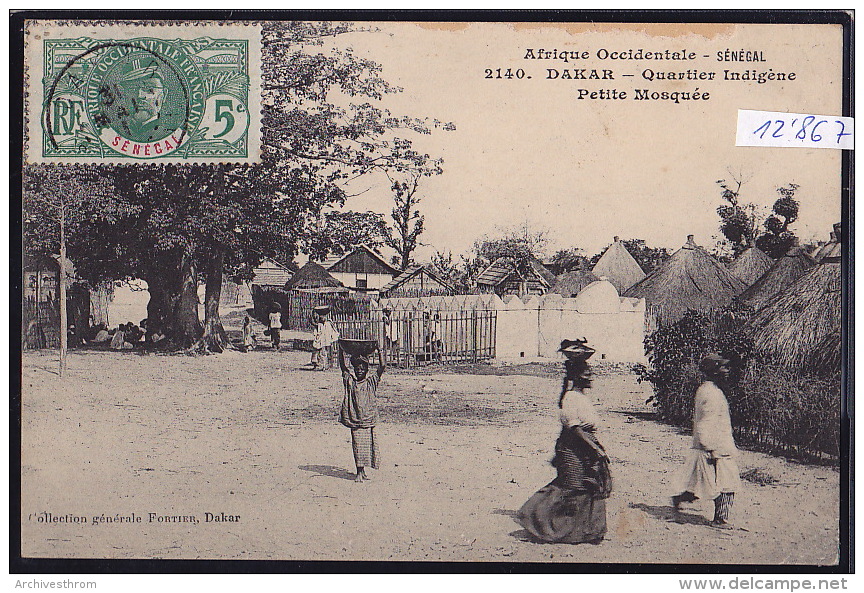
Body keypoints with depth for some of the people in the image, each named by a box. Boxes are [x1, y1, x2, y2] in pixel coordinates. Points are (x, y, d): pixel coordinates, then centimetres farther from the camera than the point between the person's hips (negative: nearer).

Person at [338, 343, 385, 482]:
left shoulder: (371, 381, 4)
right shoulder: (350, 381, 5)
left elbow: (381, 367, -4)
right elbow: (343, 365, 0)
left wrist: (380, 353, -11)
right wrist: (341, 351, -7)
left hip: (368, 420, 1)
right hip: (354, 420, -1)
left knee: (368, 444, 3)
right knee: (358, 446, -2)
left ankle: (363, 470, 15)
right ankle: (359, 472, 3)